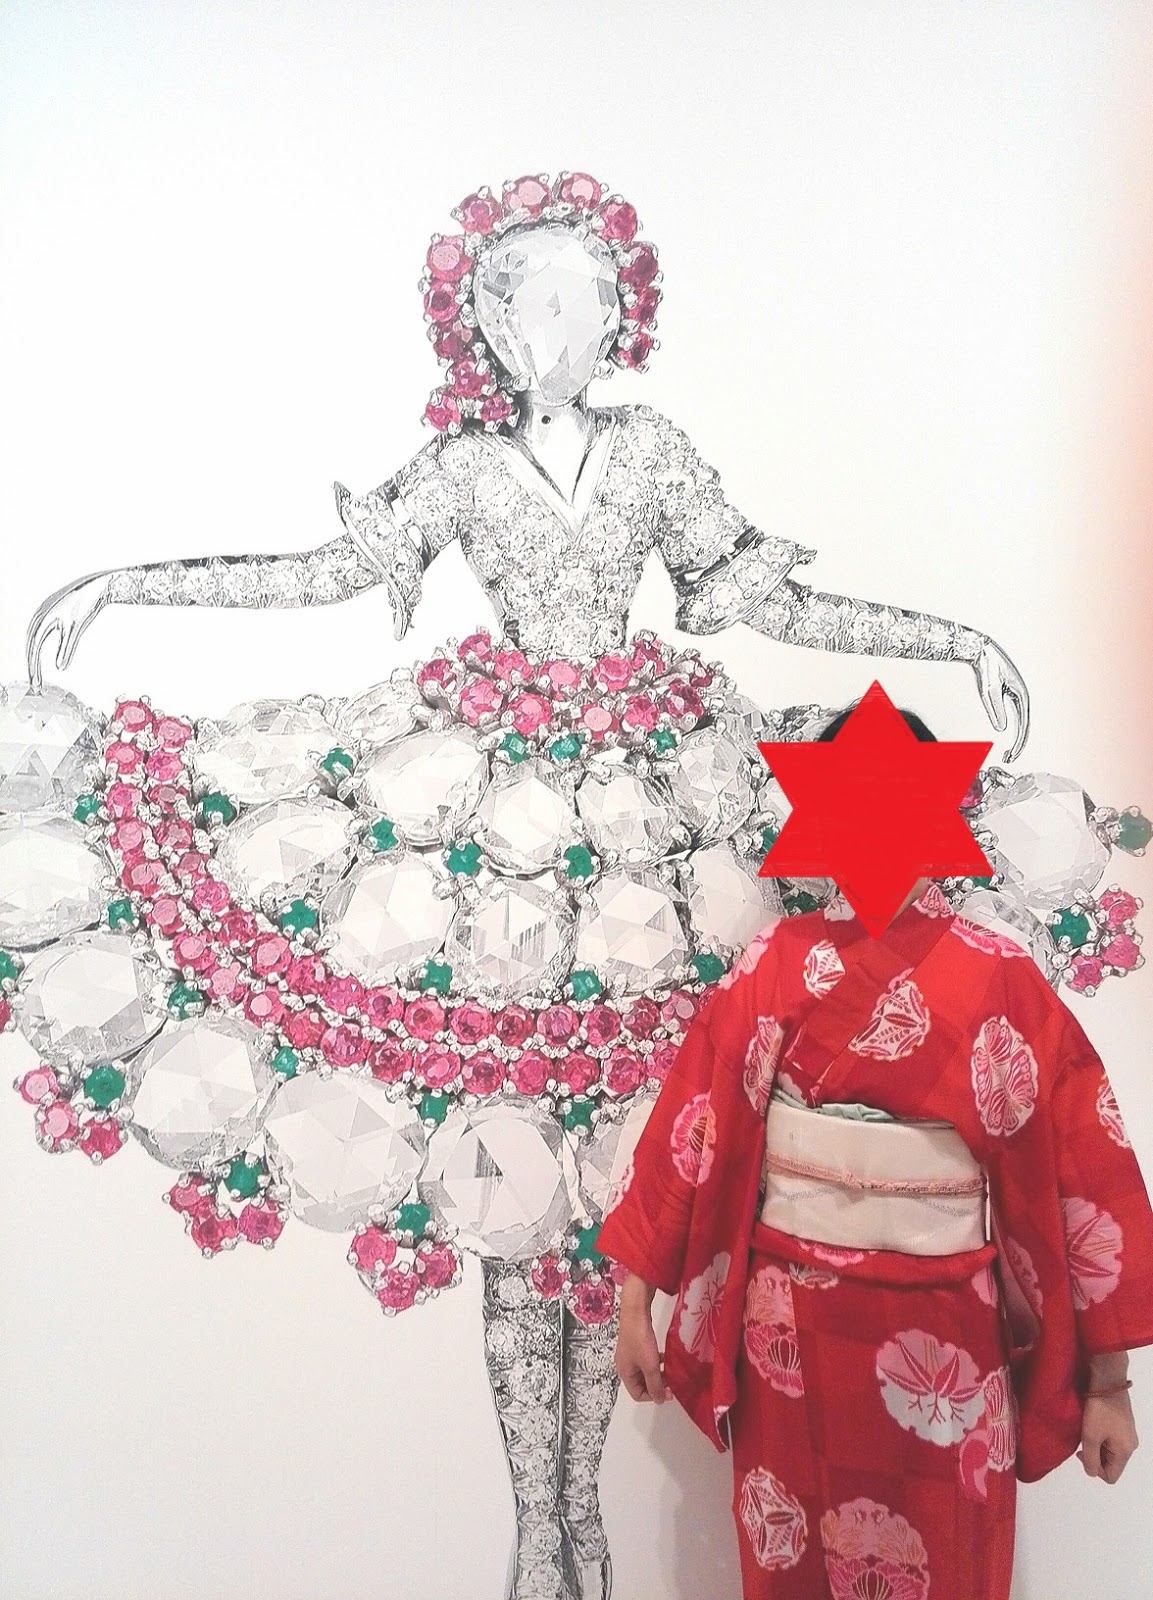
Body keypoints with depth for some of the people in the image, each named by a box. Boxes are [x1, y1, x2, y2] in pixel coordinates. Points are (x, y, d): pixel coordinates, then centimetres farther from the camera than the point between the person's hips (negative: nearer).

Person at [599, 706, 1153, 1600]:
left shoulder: (1001, 979, -7)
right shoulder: (774, 966, -4)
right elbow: (691, 1124, -2)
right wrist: (637, 1301, -2)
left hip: (943, 1334, -1)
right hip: (789, 1325, 1)